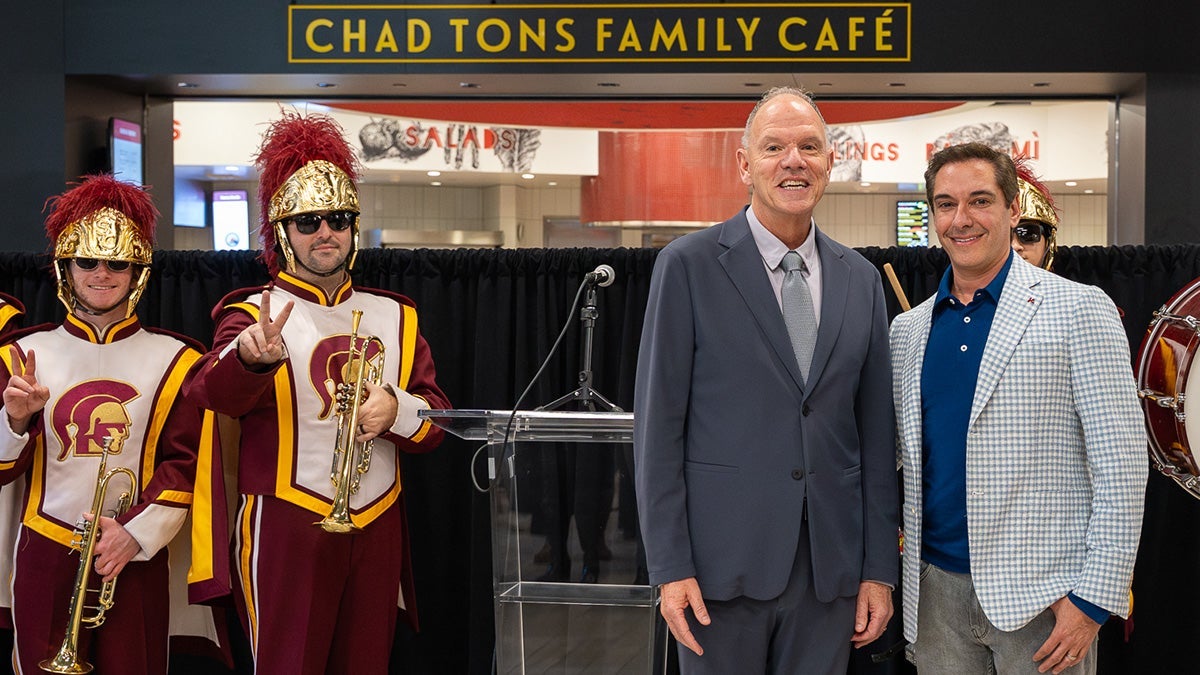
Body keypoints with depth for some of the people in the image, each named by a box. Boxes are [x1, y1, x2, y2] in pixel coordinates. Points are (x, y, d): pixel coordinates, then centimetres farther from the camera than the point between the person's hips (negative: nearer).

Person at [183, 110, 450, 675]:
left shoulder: (394, 317, 11)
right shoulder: (256, 313, -3)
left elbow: (438, 420, 11)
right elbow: (217, 392, -24)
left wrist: (397, 411, -12)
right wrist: (251, 357, -47)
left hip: (377, 525, 4)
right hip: (287, 527, -4)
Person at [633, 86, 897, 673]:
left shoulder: (861, 279, 9)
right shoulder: (688, 266, -3)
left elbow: (876, 431, 10)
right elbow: (658, 425, -5)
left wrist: (880, 569, 6)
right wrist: (670, 567, -10)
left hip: (831, 568, 4)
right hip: (724, 559, -3)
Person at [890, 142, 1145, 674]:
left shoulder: (1079, 310, -4)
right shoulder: (908, 329, 11)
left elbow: (1120, 465, -8)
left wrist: (1094, 598, -13)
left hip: (1041, 593, -4)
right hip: (936, 588, 4)